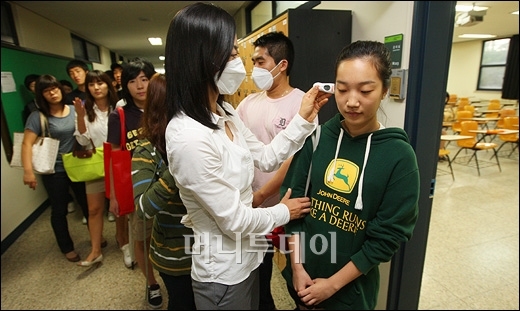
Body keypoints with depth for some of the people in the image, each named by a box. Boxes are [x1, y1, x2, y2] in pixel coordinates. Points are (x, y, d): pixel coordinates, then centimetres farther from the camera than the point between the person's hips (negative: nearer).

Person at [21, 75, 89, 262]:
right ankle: (67, 247, 29)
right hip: (54, 171, -2)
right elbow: (27, 144, -16)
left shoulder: (74, 110, 0)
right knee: (59, 210, 11)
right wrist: (28, 171, -25)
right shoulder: (38, 116, -9)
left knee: (87, 204, 13)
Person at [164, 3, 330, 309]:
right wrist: (283, 212, -8)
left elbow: (266, 158, 4)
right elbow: (234, 220, -25)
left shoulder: (224, 113, -3)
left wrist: (304, 119, -4)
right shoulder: (188, 138, -32)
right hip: (223, 271, -8)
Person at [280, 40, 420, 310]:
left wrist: (334, 283, -11)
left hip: (351, 286, -2)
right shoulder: (316, 137, -9)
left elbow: (388, 237, -13)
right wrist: (297, 266, -7)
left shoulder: (399, 156, -15)